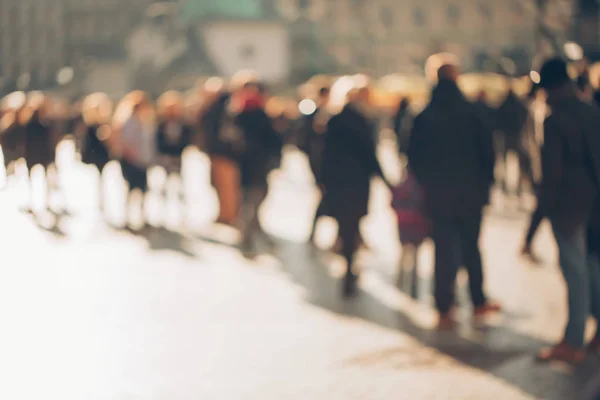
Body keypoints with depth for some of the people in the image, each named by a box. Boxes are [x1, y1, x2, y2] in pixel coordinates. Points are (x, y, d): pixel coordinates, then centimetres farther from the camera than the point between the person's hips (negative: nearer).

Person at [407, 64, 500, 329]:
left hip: (438, 196, 1)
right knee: (471, 248, 14)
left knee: (444, 252, 4)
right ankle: (479, 302, 20)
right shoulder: (471, 114, -7)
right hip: (470, 194, -1)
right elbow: (487, 150, -5)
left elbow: (415, 158, 1)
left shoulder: (423, 119, -2)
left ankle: (444, 310, 1)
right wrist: (485, 181, 7)